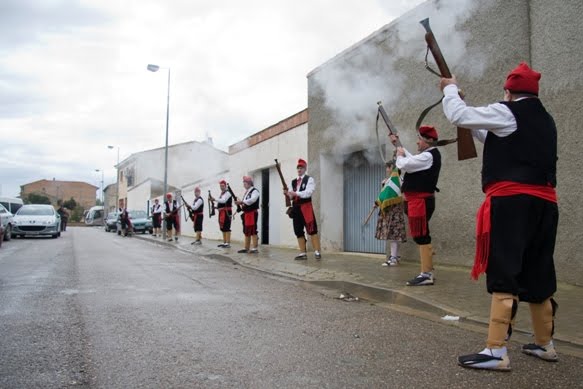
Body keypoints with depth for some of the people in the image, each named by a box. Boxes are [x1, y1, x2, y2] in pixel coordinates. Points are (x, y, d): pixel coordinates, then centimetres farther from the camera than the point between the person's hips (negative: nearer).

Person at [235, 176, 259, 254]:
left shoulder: (254, 191, -9)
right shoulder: (246, 192, 19)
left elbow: (252, 200, -26)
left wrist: (242, 202, -30)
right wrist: (239, 202, -1)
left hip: (252, 213, -9)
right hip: (246, 213, 9)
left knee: (253, 231, -9)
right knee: (246, 232, 13)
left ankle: (255, 248, -7)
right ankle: (246, 248, 20)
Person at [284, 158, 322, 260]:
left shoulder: (309, 179, -1)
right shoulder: (293, 182, 17)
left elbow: (308, 193, -16)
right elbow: (292, 196, 16)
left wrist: (296, 193, -25)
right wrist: (287, 194, -6)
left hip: (306, 207, -6)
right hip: (296, 208, 6)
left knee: (312, 229, -8)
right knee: (298, 231, 5)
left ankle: (317, 252, -5)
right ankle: (303, 253, 11)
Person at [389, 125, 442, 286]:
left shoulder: (428, 156, -15)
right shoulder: (428, 155, 17)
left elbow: (404, 164, -20)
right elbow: (411, 159, 33)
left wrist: (399, 155, 2)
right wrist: (398, 144, 34)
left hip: (420, 201, -11)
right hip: (418, 201, 11)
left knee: (421, 237, -9)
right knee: (422, 236, 14)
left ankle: (426, 274, -6)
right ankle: (429, 271, 21)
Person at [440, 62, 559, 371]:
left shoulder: (507, 112, -4)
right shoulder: (545, 120, 20)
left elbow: (457, 115, -2)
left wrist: (450, 89, 15)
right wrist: (474, 125, 33)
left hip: (512, 201, -8)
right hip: (543, 203, 8)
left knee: (504, 275, -10)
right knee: (538, 275, 15)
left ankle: (496, 352, -10)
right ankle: (545, 344, 26)